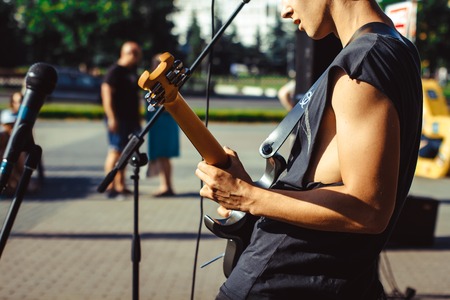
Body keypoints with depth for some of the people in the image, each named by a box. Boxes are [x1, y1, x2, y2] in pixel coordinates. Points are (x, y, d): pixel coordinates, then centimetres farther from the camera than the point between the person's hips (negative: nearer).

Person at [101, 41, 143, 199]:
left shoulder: (132, 71, 18)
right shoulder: (115, 71, -9)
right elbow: (106, 93, -16)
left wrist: (138, 117, 22)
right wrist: (111, 117, -21)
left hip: (130, 119, 9)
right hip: (118, 119, -9)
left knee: (124, 152, 10)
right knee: (115, 151, -9)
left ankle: (120, 186, 15)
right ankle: (110, 187, -6)